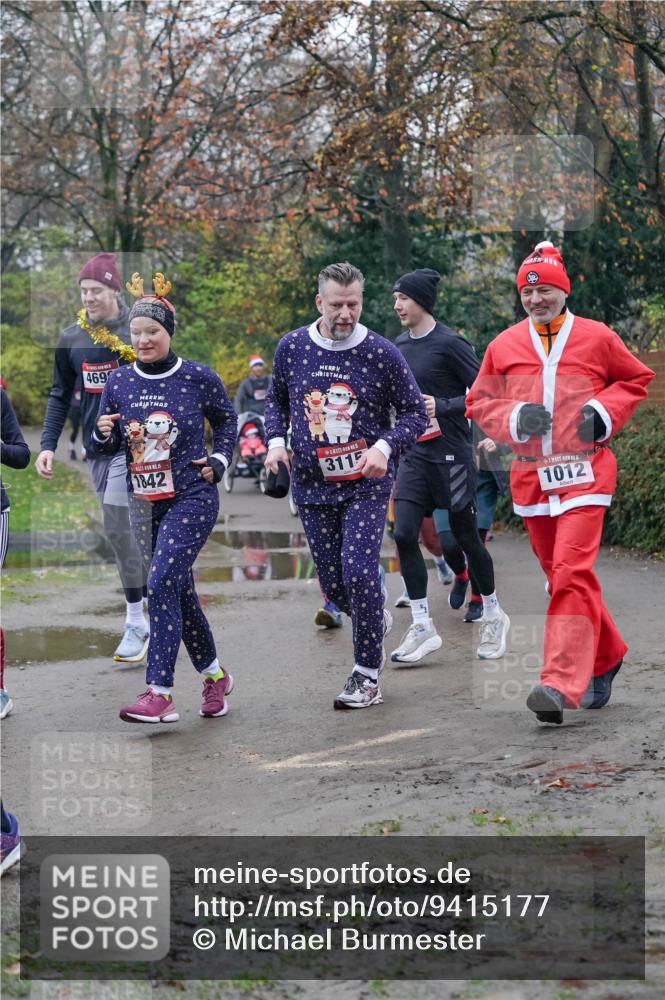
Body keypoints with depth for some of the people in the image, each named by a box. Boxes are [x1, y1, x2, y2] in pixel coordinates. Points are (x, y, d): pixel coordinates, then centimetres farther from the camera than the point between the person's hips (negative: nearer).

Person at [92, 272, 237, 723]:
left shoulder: (199, 377, -7)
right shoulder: (119, 382, 1)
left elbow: (226, 419, 11)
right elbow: (109, 448, 8)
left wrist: (219, 460, 0)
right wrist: (104, 434, -13)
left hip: (192, 499, -5)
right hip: (144, 503, 5)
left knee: (161, 585, -18)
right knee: (180, 591, 13)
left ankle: (160, 694, -18)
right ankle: (214, 674, 31)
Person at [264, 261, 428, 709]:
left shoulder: (382, 354, -9)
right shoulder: (292, 348, 0)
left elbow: (415, 413, -1)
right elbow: (277, 399, 17)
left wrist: (384, 446, -17)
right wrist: (276, 440, 0)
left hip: (366, 484, -3)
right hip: (312, 485, 3)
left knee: (358, 571, -16)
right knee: (333, 584, 7)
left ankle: (367, 674, -3)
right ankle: (377, 614, 42)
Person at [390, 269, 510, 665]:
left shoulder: (450, 343, -12)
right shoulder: (401, 345, 9)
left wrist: (442, 406, -22)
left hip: (451, 454, -6)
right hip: (415, 454, 6)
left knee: (466, 537, 6)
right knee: (404, 535, -7)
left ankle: (493, 614, 27)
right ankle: (422, 627, -1)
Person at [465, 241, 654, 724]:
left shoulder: (597, 338, 1)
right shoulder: (504, 346, 6)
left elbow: (638, 379, 12)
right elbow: (479, 403, 12)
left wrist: (606, 411, -5)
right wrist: (513, 418, -7)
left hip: (584, 472, -4)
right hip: (531, 477, 4)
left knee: (572, 573, -17)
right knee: (560, 576, 11)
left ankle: (562, 683, -23)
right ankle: (607, 656, 33)